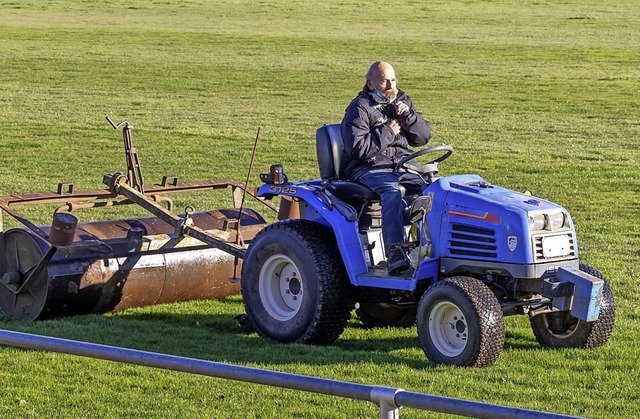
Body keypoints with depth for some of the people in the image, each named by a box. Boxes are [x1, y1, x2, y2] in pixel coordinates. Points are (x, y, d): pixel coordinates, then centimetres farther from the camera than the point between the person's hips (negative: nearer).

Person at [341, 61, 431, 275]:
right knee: (391, 192, -36)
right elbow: (357, 148, -15)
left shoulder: (402, 102, 17)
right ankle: (394, 252, -45)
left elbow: (423, 137, 12)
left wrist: (408, 116, -5)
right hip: (369, 167, -6)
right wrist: (387, 133, -12)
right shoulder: (359, 108, -4)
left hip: (403, 164, 6)